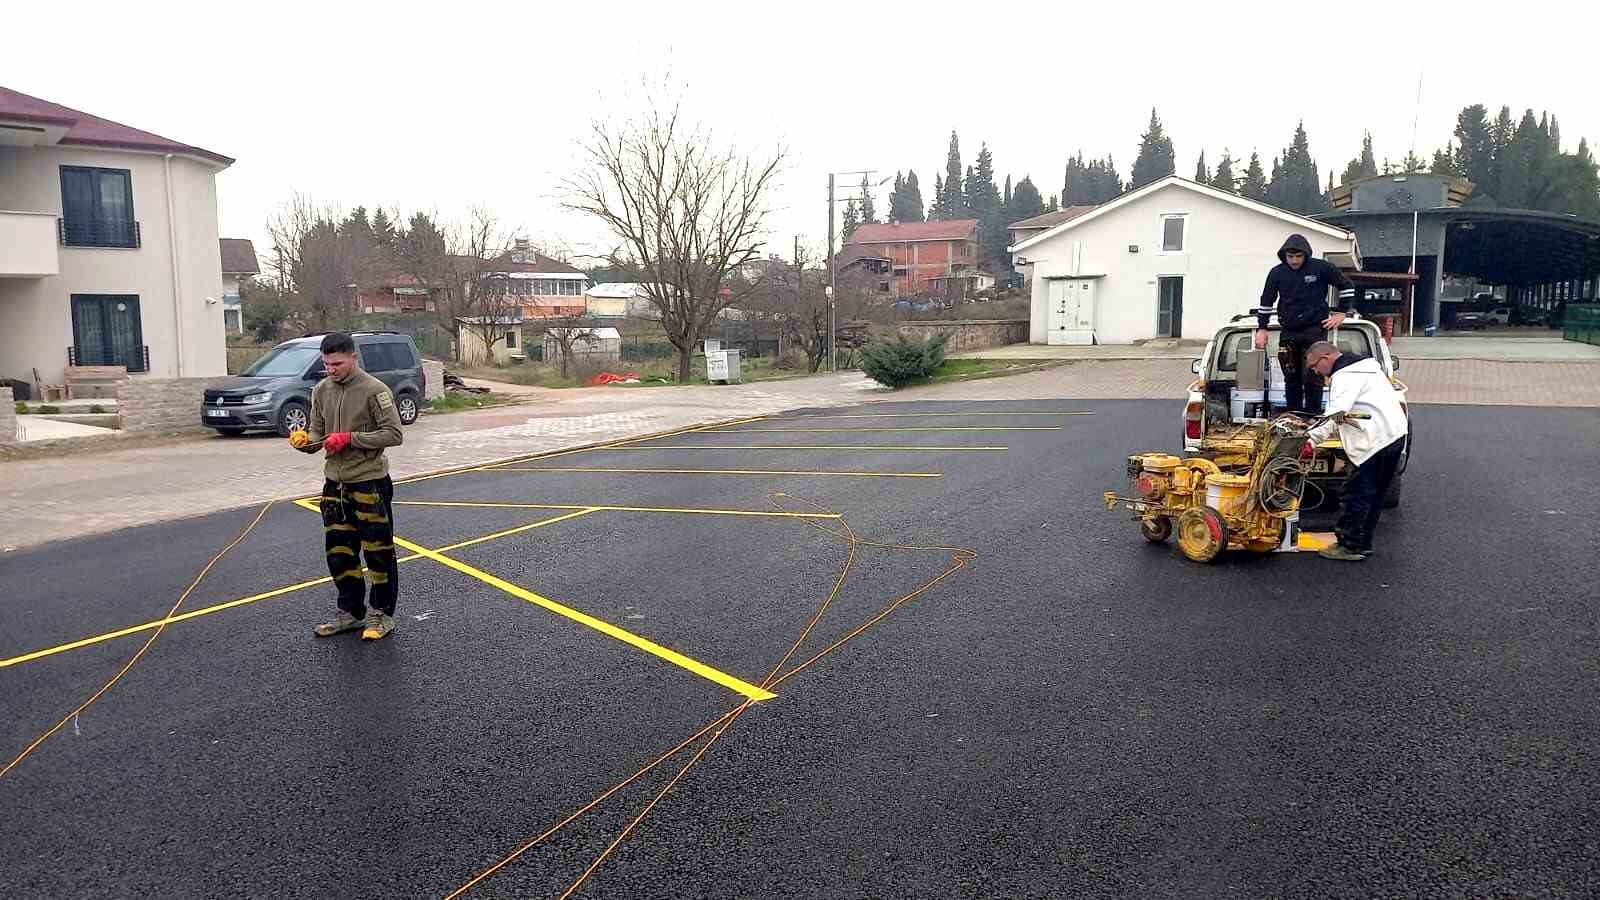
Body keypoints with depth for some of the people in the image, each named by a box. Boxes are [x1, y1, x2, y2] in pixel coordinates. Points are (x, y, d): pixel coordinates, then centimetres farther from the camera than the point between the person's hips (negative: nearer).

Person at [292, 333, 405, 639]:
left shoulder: (374, 390, -12)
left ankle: (382, 614, 15)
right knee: (339, 552, 12)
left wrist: (350, 438, -20)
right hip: (335, 483, 6)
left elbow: (393, 434, -14)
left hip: (370, 483, -6)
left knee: (378, 552, 3)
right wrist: (307, 441, -9)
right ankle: (350, 612, 27)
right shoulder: (321, 390, 7)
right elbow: (318, 431, 14)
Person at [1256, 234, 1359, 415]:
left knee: (1312, 378, -6)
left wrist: (1341, 313, 4)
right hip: (1288, 333, 3)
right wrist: (1262, 328, 8)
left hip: (1315, 330, -3)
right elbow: (1266, 301, 11)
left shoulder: (1322, 268, -6)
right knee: (1291, 378, 7)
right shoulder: (1277, 273, 2)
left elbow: (1346, 286, 6)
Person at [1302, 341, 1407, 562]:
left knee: (1356, 495, -6)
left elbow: (1335, 414, -26)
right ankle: (1362, 544, 22)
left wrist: (1311, 439, -30)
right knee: (1374, 495, 15)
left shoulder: (1346, 376, -14)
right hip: (1395, 435, 11)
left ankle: (1350, 546, -2)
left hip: (1377, 442, -11)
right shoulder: (1363, 364, 20)